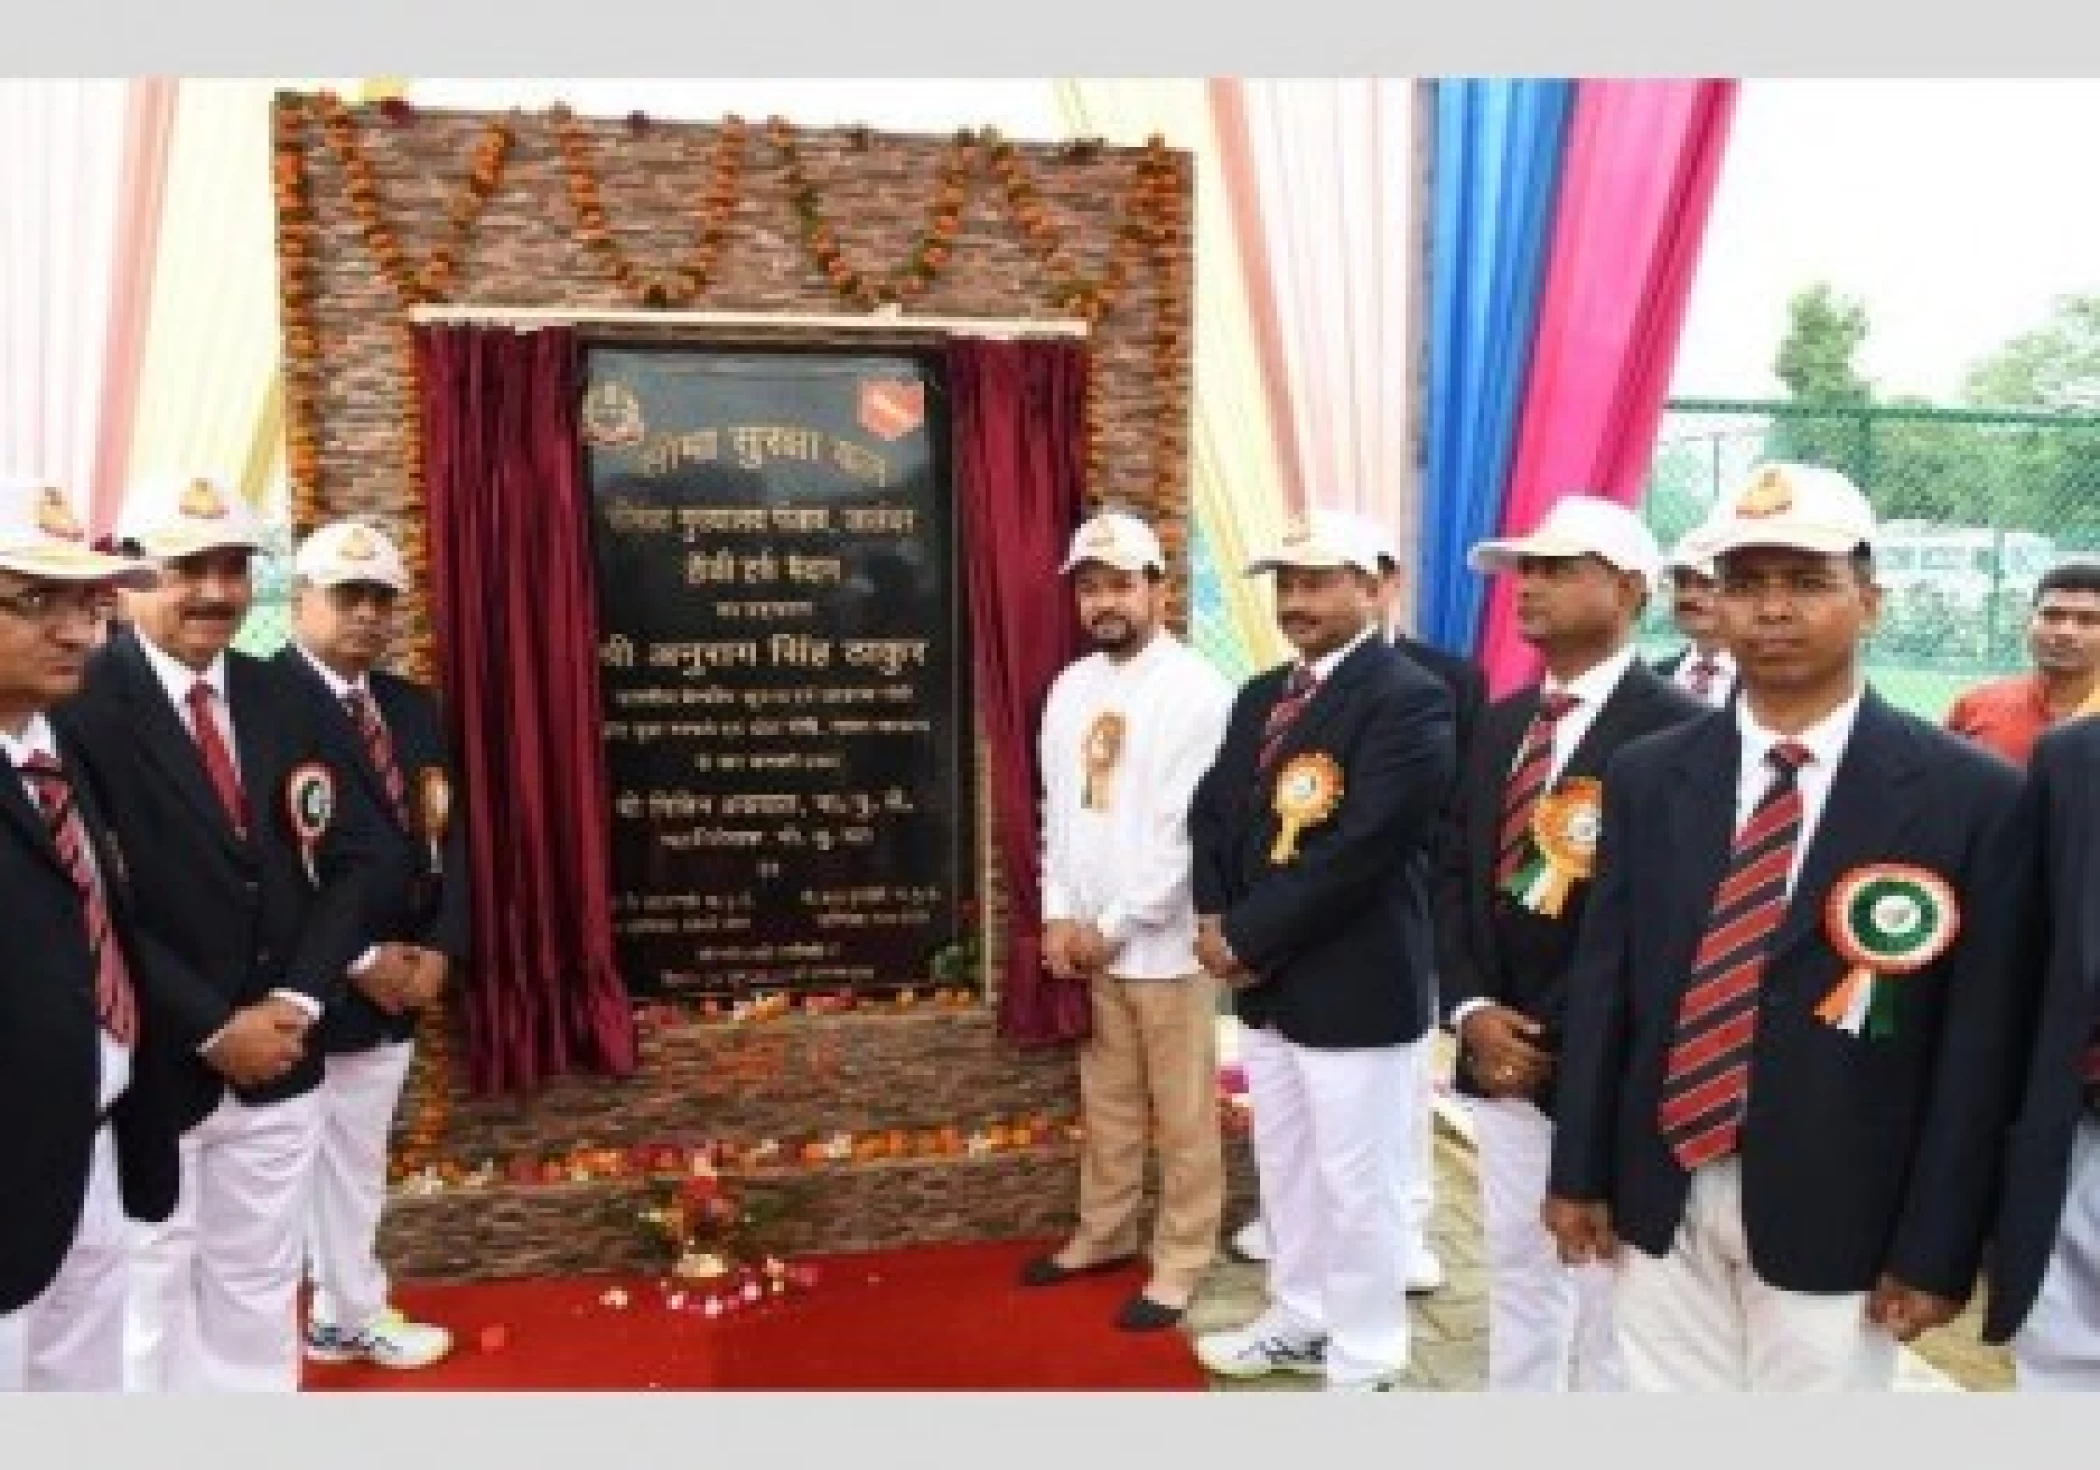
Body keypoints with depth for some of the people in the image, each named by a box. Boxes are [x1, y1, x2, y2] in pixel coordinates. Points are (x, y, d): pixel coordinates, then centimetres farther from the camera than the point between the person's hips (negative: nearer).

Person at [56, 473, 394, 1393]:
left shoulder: (279, 701, 7)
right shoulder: (76, 704, -13)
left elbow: (351, 858, 6)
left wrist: (296, 1000, -7)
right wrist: (212, 1028, -15)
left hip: (277, 1060, 6)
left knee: (257, 1295, 18)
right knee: (145, 1308, 8)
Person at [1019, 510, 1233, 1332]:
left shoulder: (1197, 690, -13)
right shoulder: (1070, 687, 8)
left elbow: (1191, 830, -16)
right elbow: (1057, 807, 10)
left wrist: (1116, 926, -14)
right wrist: (1059, 917, 1)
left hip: (1165, 941, -6)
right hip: (1086, 936, 6)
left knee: (1182, 1112, 8)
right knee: (1106, 1100, 20)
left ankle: (1181, 1259, 22)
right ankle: (1104, 1232, 36)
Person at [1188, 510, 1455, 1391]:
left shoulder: (1409, 700, -15)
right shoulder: (1260, 696, 11)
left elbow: (1363, 847, -23)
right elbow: (1212, 810, 11)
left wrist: (1247, 936, -17)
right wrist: (1216, 920, -7)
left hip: (1356, 988, -8)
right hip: (1266, 983, 8)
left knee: (1357, 1185, 6)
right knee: (1285, 1168, 21)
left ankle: (1362, 1365, 24)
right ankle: (1300, 1321, 40)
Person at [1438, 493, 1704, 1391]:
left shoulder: (1676, 730, -13)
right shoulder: (1501, 722, 10)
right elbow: (1454, 874, 9)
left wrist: (1565, 1040, -15)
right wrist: (1473, 1010, -5)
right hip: (1499, 1057, 7)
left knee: (1609, 1292, 10)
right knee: (1516, 1271, 19)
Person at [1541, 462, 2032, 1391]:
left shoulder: (1971, 794, -7)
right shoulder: (1645, 775, 2)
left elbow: (1979, 1040, -6)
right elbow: (1603, 983, 4)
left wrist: (1936, 1251, -6)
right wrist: (1580, 1172, 4)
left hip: (1833, 1213, -2)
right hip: (1659, 1198, 3)